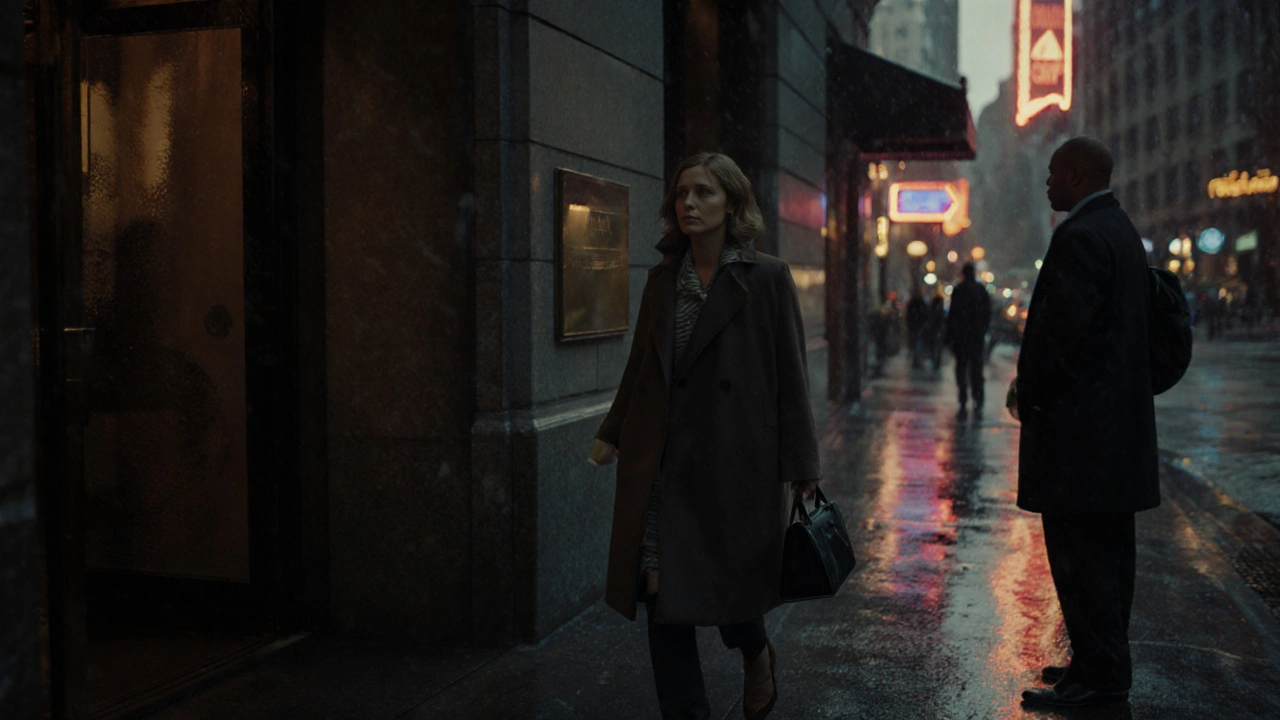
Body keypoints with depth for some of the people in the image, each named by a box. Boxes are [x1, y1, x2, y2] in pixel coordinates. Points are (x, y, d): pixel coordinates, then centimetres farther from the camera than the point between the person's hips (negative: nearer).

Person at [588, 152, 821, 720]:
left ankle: (756, 655, 38)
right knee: (662, 591, 3)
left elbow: (790, 376, -4)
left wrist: (799, 468, -7)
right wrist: (612, 433, 15)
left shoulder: (766, 277, -3)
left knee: (728, 586, 3)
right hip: (663, 458, 4)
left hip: (733, 460, -4)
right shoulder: (663, 277, 10)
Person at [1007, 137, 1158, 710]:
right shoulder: (1122, 231, 17)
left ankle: (1098, 674, 1)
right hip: (1119, 419, 11)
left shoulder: (1080, 236, -16)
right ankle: (1107, 662, 25)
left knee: (1079, 553, -5)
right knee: (1107, 549, 15)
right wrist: (1032, 385, 17)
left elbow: (1065, 328, -22)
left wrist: (1027, 392, -8)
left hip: (1076, 425, -11)